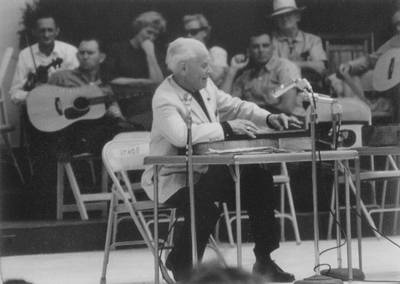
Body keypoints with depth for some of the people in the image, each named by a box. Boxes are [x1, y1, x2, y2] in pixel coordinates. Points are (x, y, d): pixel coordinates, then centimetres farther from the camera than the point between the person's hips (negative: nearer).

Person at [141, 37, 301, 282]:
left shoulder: (205, 86, 5)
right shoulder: (165, 99, -21)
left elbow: (235, 107, 16)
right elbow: (181, 135, -38)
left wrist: (268, 118, -1)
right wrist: (227, 127, -36)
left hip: (206, 171, 8)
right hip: (174, 177, -8)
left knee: (259, 179, -3)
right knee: (206, 211, -33)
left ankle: (264, 261, 6)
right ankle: (180, 264, -5)